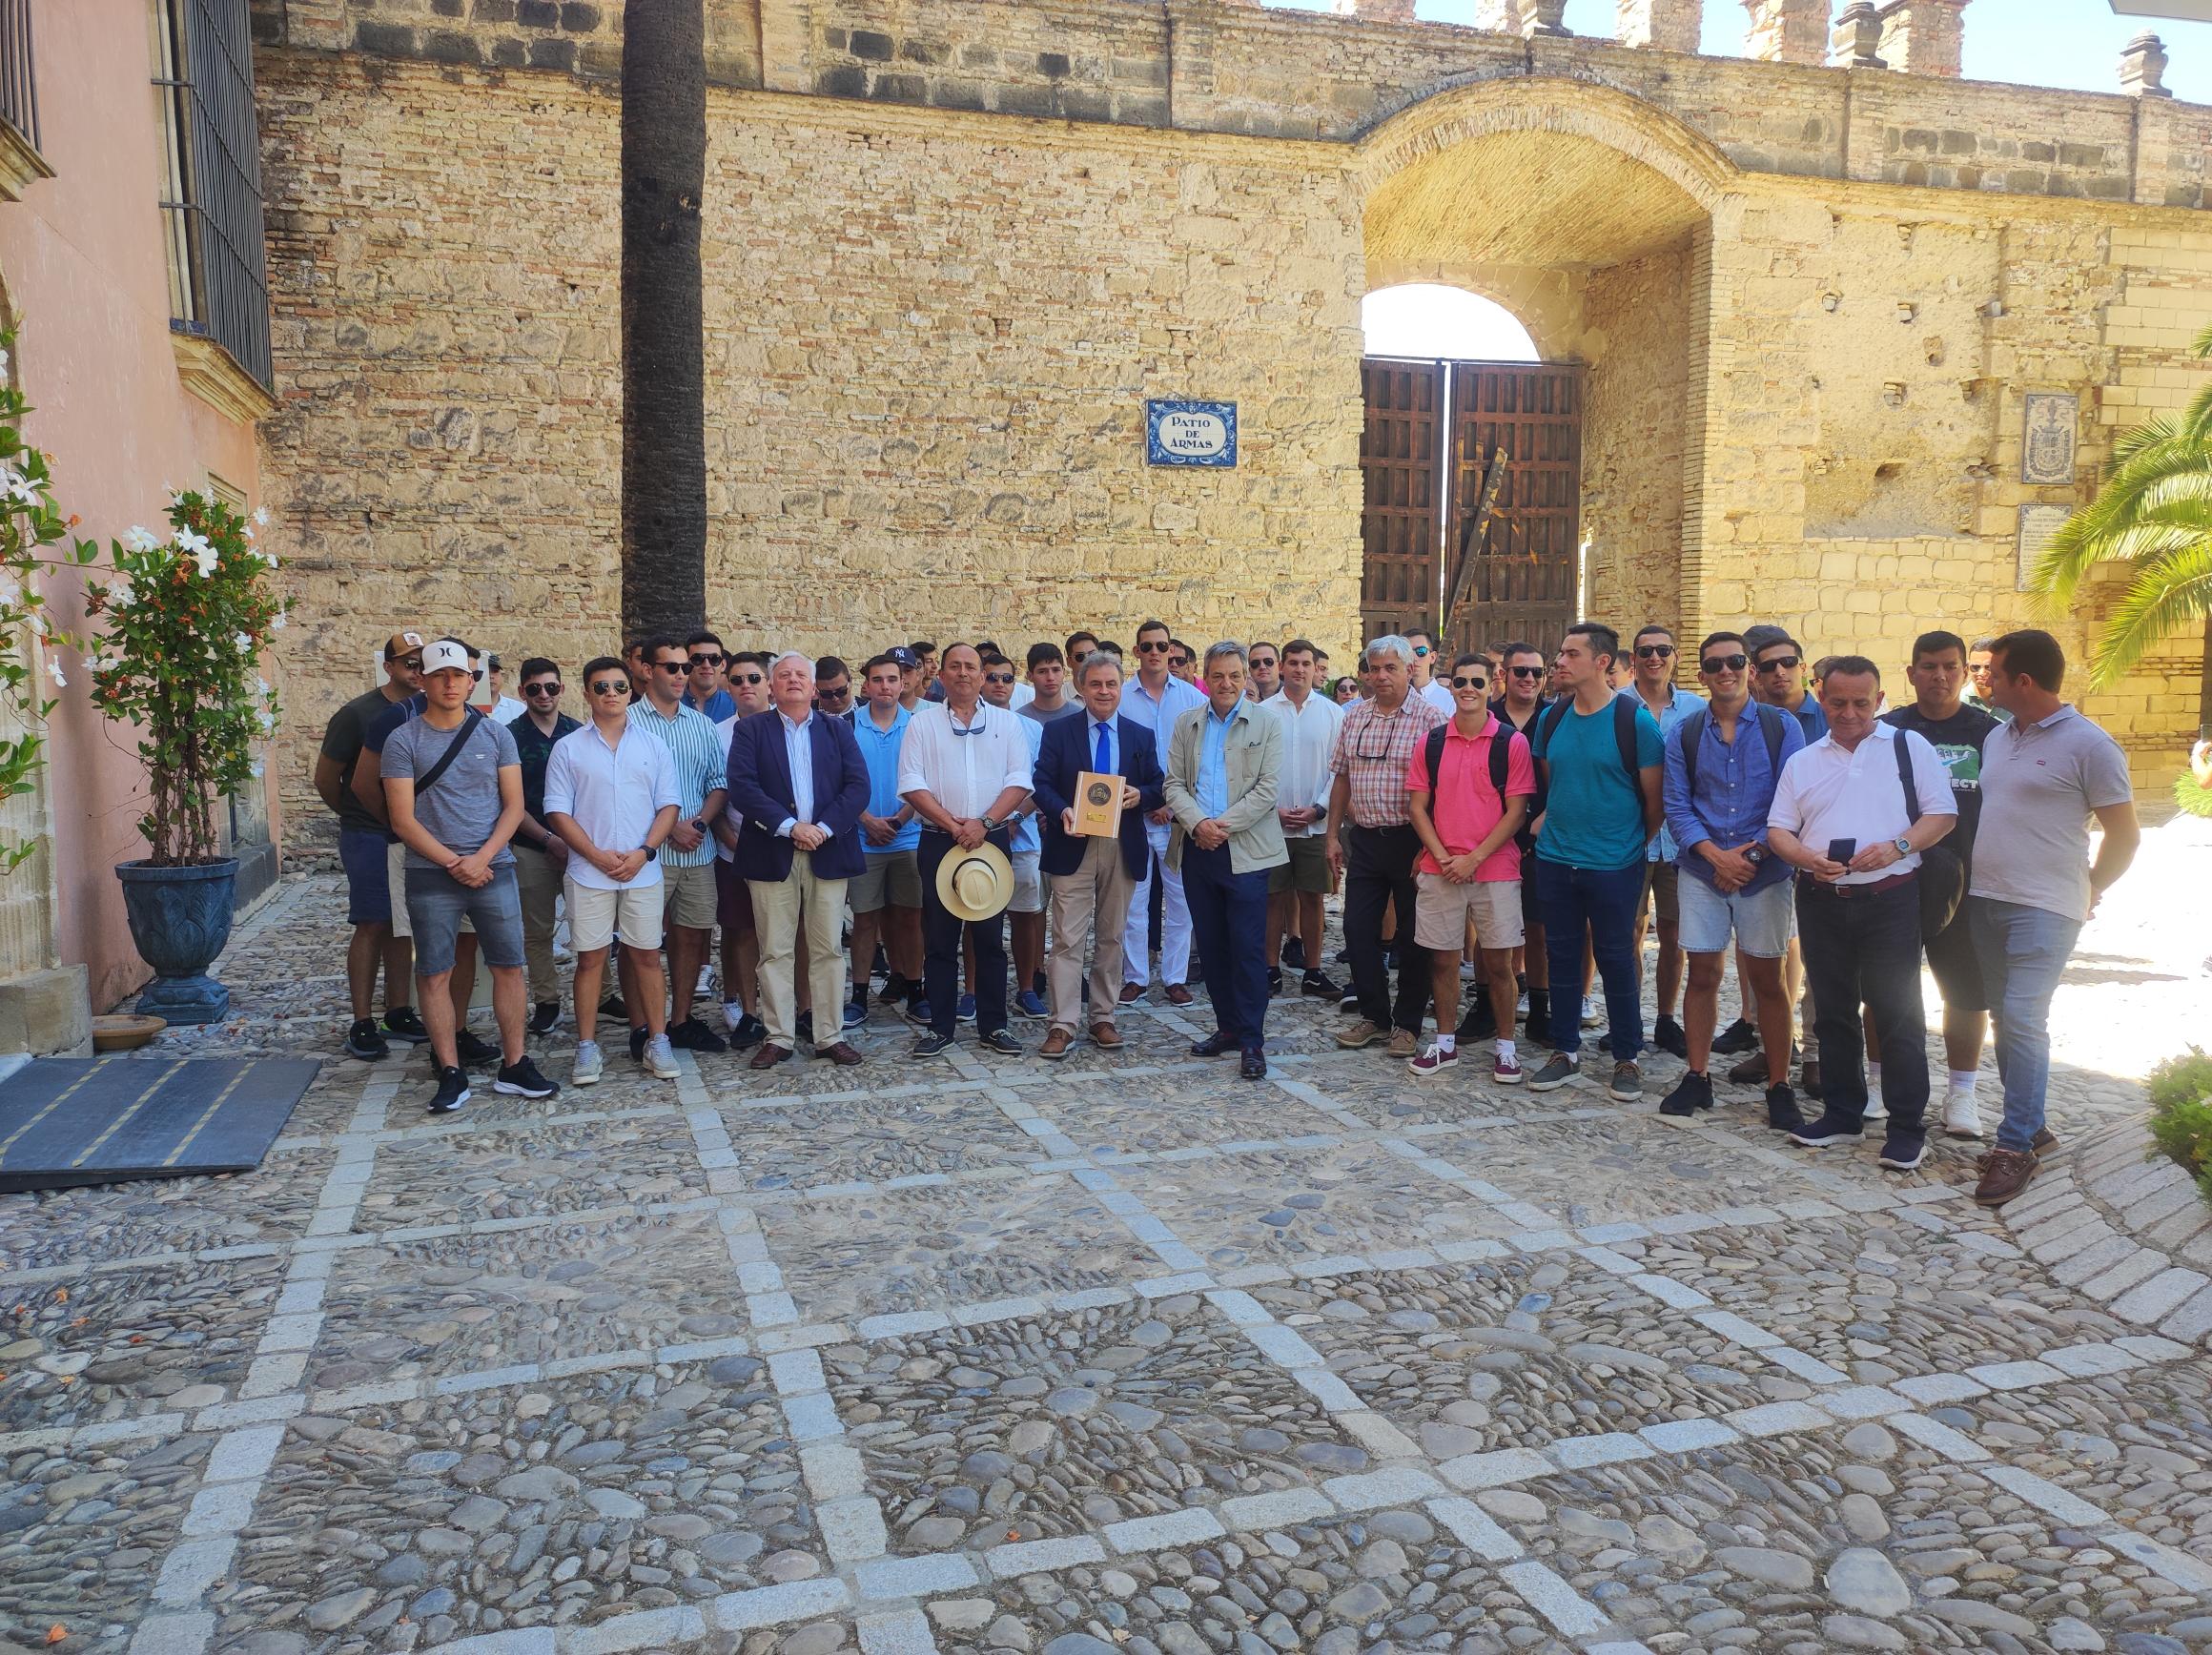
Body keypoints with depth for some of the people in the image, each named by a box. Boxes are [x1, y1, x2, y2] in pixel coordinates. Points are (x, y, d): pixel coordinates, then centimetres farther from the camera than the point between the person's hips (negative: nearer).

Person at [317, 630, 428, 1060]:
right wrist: (354, 815, 10)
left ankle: (399, 1013, 18)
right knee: (371, 926, -5)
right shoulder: (358, 714, -9)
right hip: (369, 838, -5)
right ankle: (362, 1025, 1)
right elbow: (325, 777, -2)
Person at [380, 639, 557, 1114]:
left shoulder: (496, 735, 5)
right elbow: (403, 820, -5)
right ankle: (451, 1074, 10)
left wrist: (482, 858, -10)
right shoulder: (403, 741, -1)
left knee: (508, 967, 3)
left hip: (494, 868, 2)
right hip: (430, 874, -1)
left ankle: (514, 1066, 13)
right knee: (434, 974, 2)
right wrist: (453, 863, -12)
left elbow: (513, 806, 2)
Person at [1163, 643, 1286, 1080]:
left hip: (1245, 850, -4)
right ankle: (1227, 1027, 21)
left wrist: (1225, 825, -14)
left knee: (1248, 947, -5)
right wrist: (1198, 823, -12)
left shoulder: (1266, 724, 2)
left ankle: (1251, 1041, 1)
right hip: (1197, 848, 4)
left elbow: (1267, 787, -6)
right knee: (1211, 945, 10)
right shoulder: (1186, 724, 11)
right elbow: (1174, 783, 5)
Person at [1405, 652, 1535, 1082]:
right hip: (1439, 868, 3)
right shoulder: (1431, 742, 5)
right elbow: (1417, 805, 5)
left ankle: (1505, 1047, 16)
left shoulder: (1512, 742, -3)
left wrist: (1474, 858, -12)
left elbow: (1516, 810, -6)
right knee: (1442, 959, 8)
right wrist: (1442, 856, -7)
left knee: (1498, 961, 3)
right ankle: (1445, 1043, 21)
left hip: (1496, 868, -2)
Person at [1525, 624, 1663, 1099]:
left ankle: (1626, 1057, 18)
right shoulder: (1552, 717, 4)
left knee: (1616, 958, 4)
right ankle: (1565, 1050, 23)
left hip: (1614, 864, -4)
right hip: (1555, 859, 4)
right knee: (1561, 955, 11)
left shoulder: (1635, 720, -10)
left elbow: (1654, 796, -3)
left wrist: (1636, 845, 5)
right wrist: (1550, 822, 10)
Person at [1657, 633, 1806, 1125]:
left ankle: (1779, 1088, 12)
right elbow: (1676, 806, 2)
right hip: (1702, 870, 2)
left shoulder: (1783, 727, 0)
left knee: (1768, 979, 3)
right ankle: (1696, 1077, 16)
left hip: (1765, 871, -1)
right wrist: (1715, 854, -12)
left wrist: (1751, 852, -14)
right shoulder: (1683, 734, 5)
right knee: (1702, 974, 5)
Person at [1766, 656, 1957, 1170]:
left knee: (1898, 1013, -1)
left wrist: (1896, 847, -18)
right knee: (1832, 1012, 11)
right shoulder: (1802, 761, 12)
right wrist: (1807, 858, -11)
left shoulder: (1909, 747, 3)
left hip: (1890, 899, -3)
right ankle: (1841, 1114, 23)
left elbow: (1942, 814, -1)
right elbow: (1778, 829, 9)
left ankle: (1908, 1128, 7)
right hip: (1822, 901, 4)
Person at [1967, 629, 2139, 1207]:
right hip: (1986, 900, 7)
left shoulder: (2088, 744, -9)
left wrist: (2087, 894, 2)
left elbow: (2125, 835, -4)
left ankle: (2016, 1147, -4)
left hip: (2044, 909, -7)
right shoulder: (1995, 738, 11)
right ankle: (2031, 1126, 25)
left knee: (2023, 1020, -11)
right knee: (2005, 1018, 12)